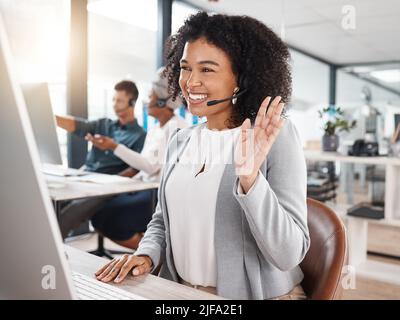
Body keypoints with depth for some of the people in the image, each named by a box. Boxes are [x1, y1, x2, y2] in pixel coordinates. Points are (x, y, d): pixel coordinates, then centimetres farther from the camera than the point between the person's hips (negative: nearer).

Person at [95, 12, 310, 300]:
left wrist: (250, 178, -30)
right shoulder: (180, 141, 6)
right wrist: (146, 255, -4)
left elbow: (289, 255, -17)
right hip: (181, 292, 4)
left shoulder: (277, 136, -11)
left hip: (258, 294, -3)